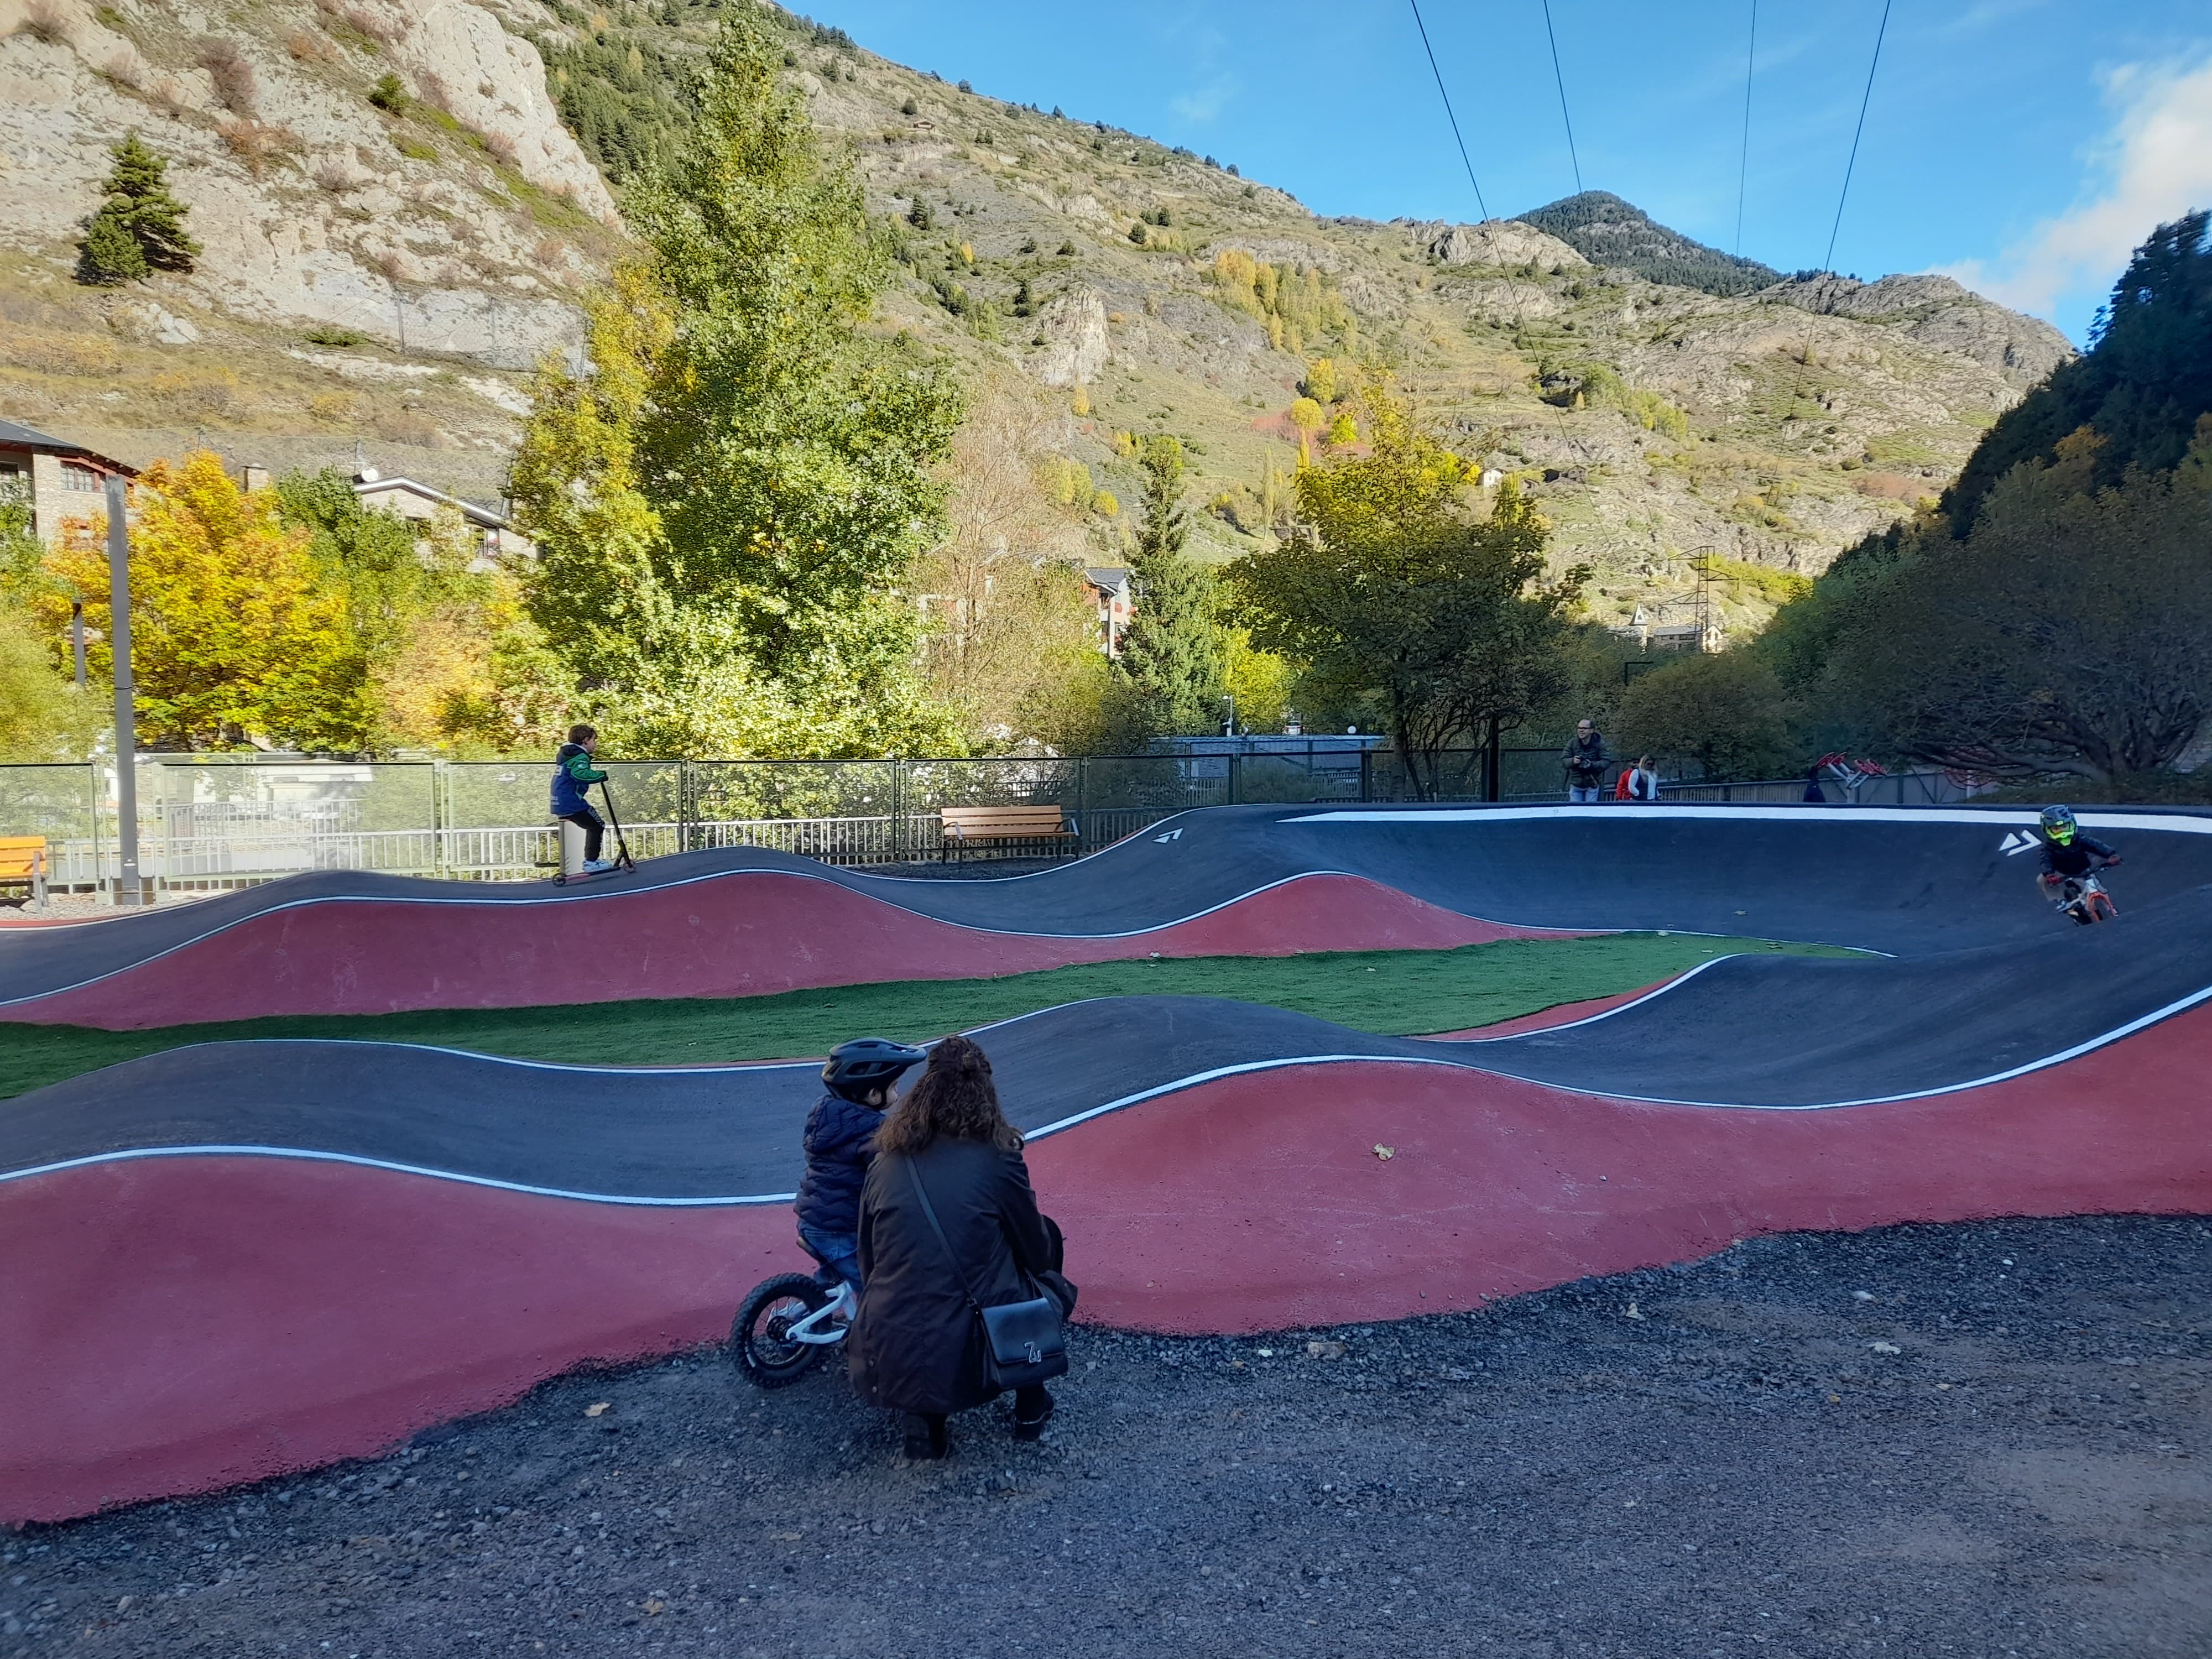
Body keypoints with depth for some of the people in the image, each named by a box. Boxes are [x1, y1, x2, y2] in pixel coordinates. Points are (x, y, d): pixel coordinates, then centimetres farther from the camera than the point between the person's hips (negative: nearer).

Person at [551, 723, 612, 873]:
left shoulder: (565, 754, 19)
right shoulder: (580, 757, -13)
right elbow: (581, 774, -34)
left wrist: (594, 773, 22)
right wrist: (601, 775, -26)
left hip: (559, 803, 10)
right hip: (572, 803, -10)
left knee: (592, 826, 22)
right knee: (598, 826, 2)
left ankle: (590, 859, 26)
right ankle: (591, 862, 0)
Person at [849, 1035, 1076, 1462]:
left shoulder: (885, 1163, 2)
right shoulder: (996, 1158, -8)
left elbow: (868, 1265, 12)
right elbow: (1037, 1253, 4)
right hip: (968, 1366, -3)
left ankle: (923, 1419, 18)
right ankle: (1030, 1407, 29)